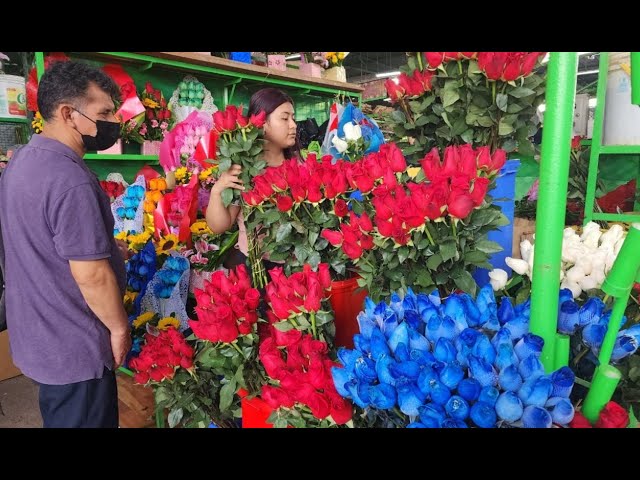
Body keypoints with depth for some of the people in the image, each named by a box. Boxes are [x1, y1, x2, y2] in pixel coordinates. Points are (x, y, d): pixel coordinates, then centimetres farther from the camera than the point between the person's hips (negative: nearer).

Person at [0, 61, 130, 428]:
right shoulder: (69, 180, -27)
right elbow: (91, 275, -27)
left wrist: (112, 250, 18)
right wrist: (120, 327, -12)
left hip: (39, 336, 9)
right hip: (74, 348, -9)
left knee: (58, 415, 26)